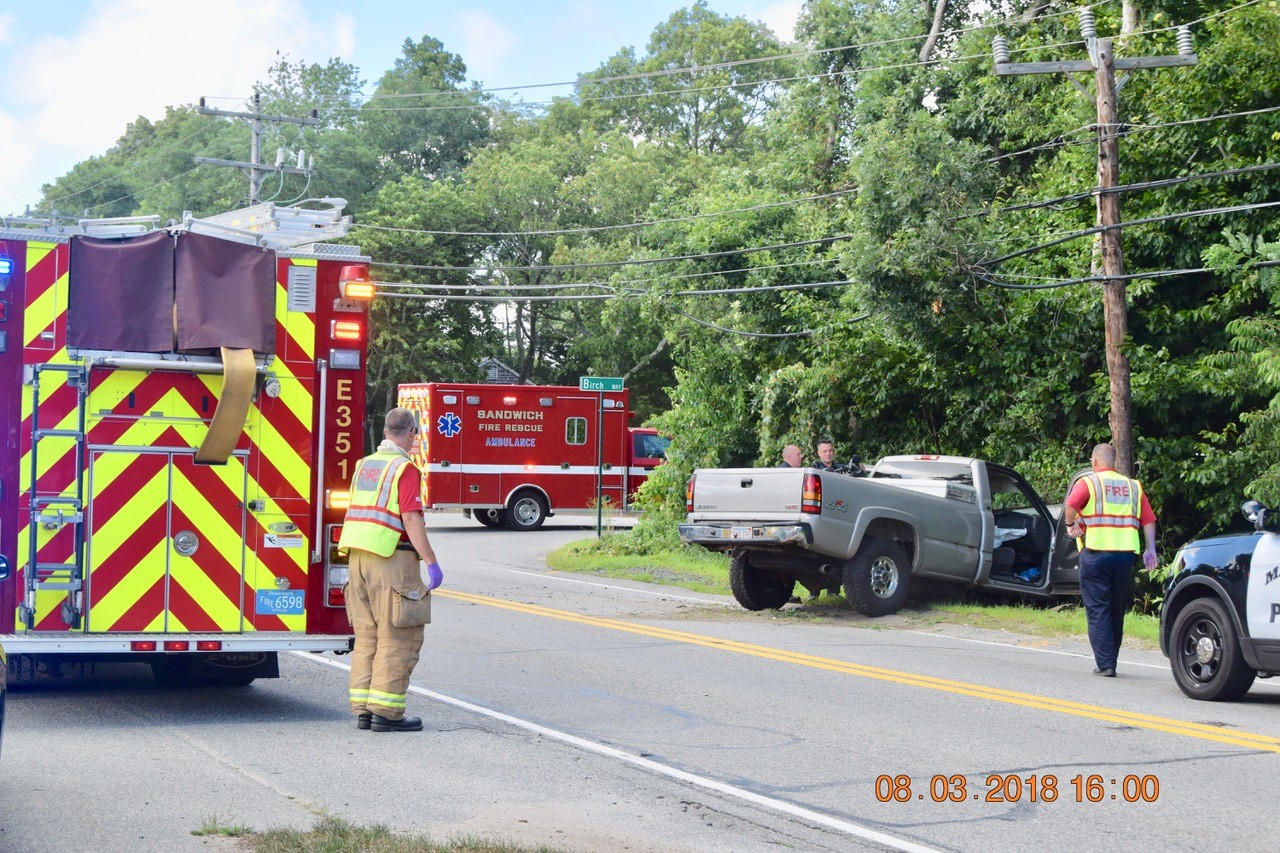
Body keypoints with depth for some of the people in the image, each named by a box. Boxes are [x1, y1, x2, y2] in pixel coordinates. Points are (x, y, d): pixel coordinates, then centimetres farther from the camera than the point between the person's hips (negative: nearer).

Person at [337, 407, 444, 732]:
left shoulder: (364, 465, 14)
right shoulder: (405, 469, -10)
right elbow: (411, 520, -17)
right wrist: (431, 562, -16)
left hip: (358, 558, 8)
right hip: (391, 559, -8)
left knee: (367, 635, 12)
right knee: (397, 637, -3)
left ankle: (362, 710, 13)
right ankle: (386, 712, -4)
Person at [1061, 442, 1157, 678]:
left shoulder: (1088, 482, 1)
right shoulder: (1133, 486, 15)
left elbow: (1070, 506, -17)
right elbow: (1149, 520, 8)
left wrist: (1071, 524, 1)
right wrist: (1150, 549, 8)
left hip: (1096, 552, -4)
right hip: (1126, 553, 4)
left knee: (1097, 610, -1)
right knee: (1117, 610, 15)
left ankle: (1105, 664, -8)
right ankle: (1111, 661, 20)